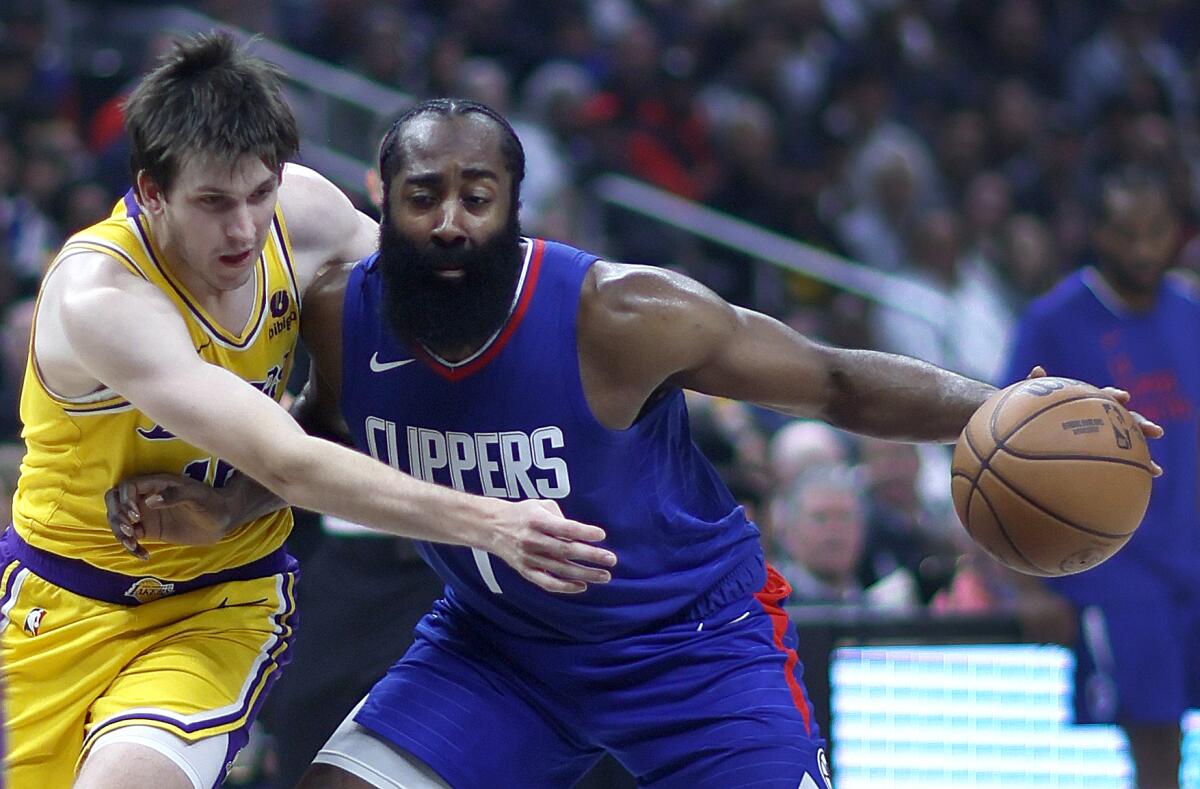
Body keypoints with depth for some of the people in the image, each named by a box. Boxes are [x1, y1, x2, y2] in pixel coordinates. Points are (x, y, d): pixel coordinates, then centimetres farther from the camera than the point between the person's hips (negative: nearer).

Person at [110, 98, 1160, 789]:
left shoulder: (618, 316, -29)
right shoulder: (343, 314, -15)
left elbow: (835, 381, -22)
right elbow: (329, 429, 11)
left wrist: (995, 412, -37)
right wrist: (224, 505, -5)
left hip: (693, 643, -5)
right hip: (496, 641, 5)